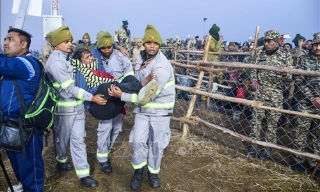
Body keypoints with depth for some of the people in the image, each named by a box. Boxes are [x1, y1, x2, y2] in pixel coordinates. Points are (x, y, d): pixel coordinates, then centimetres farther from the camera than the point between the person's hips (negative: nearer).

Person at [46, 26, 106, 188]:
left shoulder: (66, 57, 9)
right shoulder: (56, 62, -20)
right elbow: (69, 88, -23)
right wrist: (92, 97, -23)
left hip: (77, 105, 7)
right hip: (64, 108, -7)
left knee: (78, 139, 7)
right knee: (62, 138, 15)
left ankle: (83, 174, 13)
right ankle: (61, 160, 44)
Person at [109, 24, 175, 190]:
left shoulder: (162, 68, -27)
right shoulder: (141, 57, -2)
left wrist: (122, 96, -23)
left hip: (160, 110, -5)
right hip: (142, 108, 5)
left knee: (156, 143, 9)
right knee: (138, 141, 4)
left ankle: (153, 172, 33)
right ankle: (139, 171, 29)